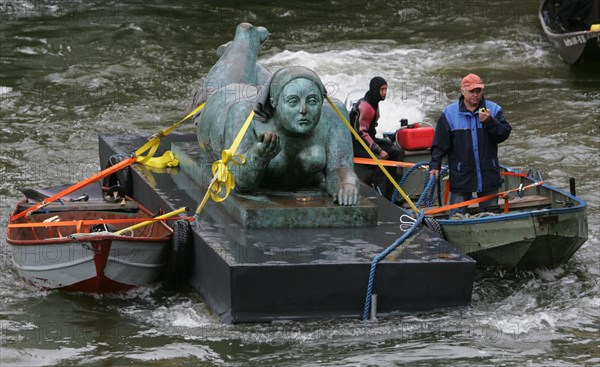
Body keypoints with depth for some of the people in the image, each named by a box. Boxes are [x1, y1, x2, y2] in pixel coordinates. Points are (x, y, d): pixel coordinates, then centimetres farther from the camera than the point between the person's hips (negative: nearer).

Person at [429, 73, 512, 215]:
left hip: (488, 176, 2)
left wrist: (490, 122, -21)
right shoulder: (450, 113, 0)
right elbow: (440, 143, 1)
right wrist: (435, 165, -8)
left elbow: (504, 134, -6)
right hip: (461, 176, -2)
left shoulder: (494, 109, 3)